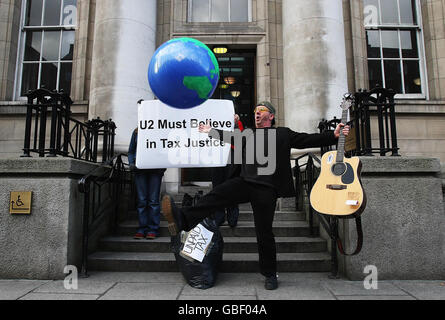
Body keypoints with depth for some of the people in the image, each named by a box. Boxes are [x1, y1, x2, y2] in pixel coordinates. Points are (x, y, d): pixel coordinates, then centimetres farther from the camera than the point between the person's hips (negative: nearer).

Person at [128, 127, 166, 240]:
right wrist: (131, 163, 3)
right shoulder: (137, 131, 16)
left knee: (153, 200, -1)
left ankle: (153, 229, 6)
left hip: (155, 168, -2)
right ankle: (142, 229, 11)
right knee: (141, 200, 3)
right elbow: (131, 151, 20)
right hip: (139, 168, 3)